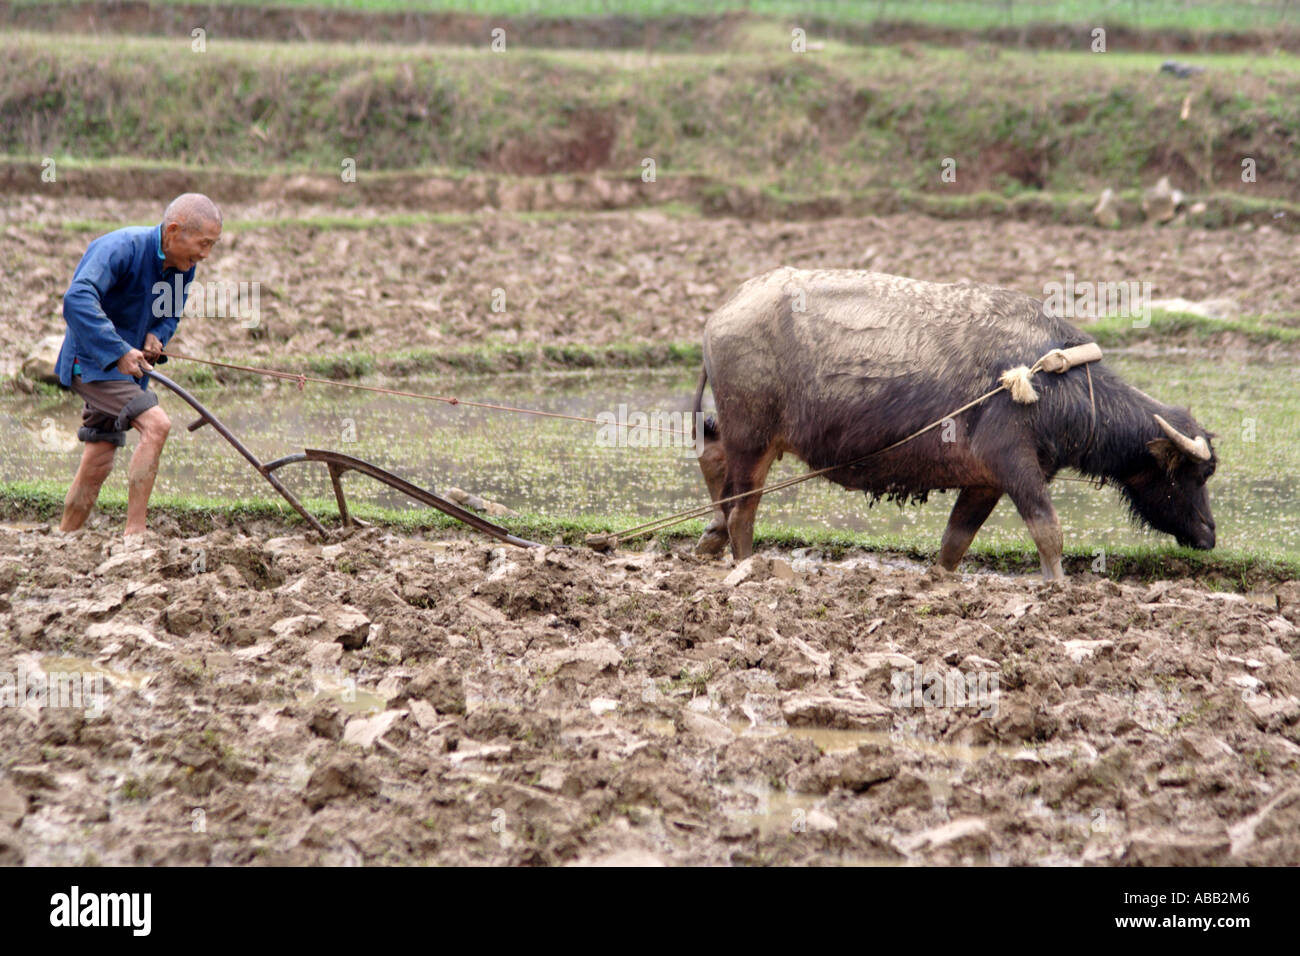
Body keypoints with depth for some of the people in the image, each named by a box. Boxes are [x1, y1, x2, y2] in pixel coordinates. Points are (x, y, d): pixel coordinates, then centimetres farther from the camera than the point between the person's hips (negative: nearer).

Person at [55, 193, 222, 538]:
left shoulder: (183, 266, 2)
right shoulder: (122, 248, -25)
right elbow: (78, 299, -38)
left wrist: (156, 335, -6)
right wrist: (118, 352, -42)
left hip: (127, 366, 9)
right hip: (92, 361, -9)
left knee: (96, 467, 11)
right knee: (155, 424, -24)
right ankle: (134, 532, -21)